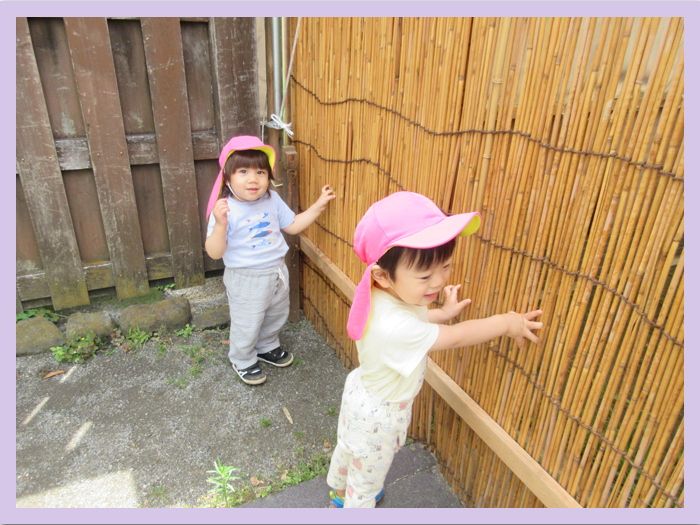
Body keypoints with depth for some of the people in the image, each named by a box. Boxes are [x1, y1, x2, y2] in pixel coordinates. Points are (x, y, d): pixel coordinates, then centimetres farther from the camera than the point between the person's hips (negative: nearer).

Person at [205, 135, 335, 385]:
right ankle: (242, 360, 40)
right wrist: (220, 224, -40)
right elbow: (214, 252, -23)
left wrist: (318, 205, 2)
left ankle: (267, 347, 53)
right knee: (246, 325, 11)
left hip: (277, 273, 6)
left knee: (276, 317, 26)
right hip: (245, 280, -6)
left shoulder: (272, 200, -3)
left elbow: (292, 225, 9)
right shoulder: (225, 210, -21)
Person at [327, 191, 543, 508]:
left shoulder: (392, 294, -18)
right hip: (378, 415, -9)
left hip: (363, 393, 9)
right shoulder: (394, 326, -45)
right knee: (366, 483, 21)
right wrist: (506, 322, -21)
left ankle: (338, 492, 65)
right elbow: (456, 337, -32)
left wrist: (443, 312, -3)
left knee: (347, 448, 36)